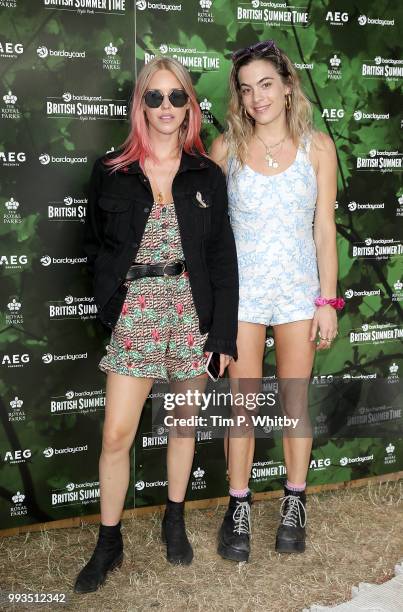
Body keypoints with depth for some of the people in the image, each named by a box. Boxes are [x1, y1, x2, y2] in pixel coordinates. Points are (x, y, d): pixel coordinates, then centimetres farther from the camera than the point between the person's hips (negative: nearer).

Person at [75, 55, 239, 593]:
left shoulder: (207, 176, 3)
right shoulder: (111, 173, 1)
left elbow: (224, 259, 2)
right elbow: (95, 246, 8)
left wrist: (224, 333, -2)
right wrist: (112, 299, -6)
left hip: (193, 312, 1)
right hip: (135, 314, -1)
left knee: (185, 420, 12)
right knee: (116, 434, -2)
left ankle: (175, 521, 34)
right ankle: (108, 544, 17)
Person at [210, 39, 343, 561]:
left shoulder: (317, 147, -1)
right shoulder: (226, 148, 0)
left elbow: (324, 228, -1)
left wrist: (327, 300, -3)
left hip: (298, 289, 0)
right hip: (240, 289, 0)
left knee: (295, 401, 9)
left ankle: (294, 503, 25)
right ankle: (239, 507, 19)